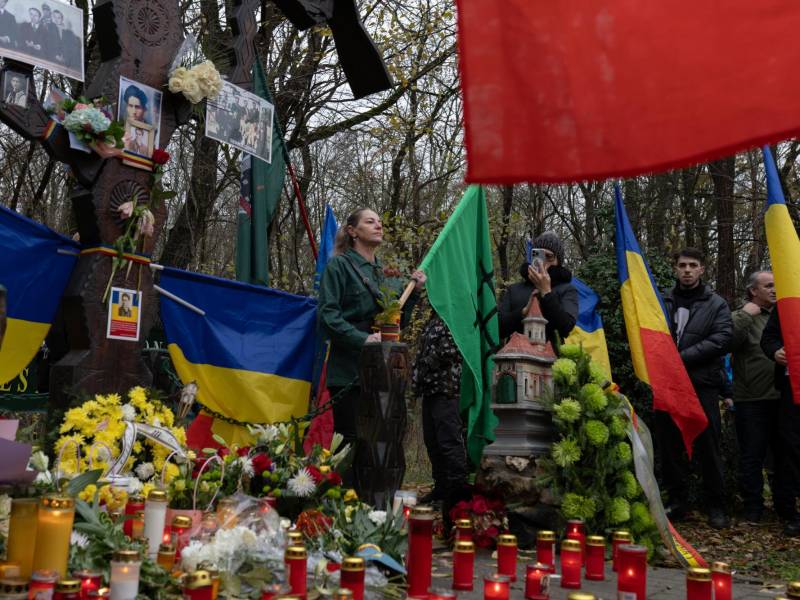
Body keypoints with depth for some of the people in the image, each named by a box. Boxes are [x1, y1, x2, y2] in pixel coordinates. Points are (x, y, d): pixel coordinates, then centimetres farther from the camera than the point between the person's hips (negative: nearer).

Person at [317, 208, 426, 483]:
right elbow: (327, 314, -12)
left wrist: (414, 291, 8)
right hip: (349, 370, -7)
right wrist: (362, 339, -20)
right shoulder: (339, 265, -2)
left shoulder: (388, 273, 18)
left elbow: (399, 321, 20)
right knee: (350, 440, -4)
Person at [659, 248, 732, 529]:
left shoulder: (716, 304, 5)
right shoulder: (662, 302, 11)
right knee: (669, 446, 8)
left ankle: (716, 505, 13)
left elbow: (721, 339, -8)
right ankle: (676, 500, 20)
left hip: (702, 384, -2)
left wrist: (683, 357, -15)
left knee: (708, 446, 1)